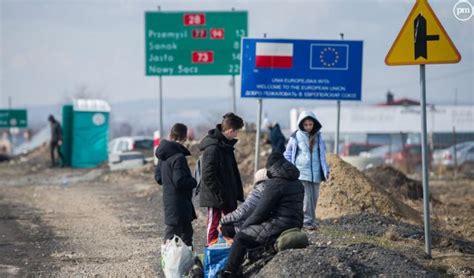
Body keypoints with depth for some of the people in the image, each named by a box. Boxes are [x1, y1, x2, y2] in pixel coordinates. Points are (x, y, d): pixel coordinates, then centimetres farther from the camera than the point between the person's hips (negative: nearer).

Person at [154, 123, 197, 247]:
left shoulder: (164, 156, 7)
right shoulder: (179, 157, -22)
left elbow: (158, 177, 15)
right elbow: (180, 181, -26)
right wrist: (193, 182, -9)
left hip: (168, 199, 9)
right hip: (178, 203, -9)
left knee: (186, 232, 20)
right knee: (172, 233, -2)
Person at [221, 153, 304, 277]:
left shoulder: (275, 184, -14)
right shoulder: (297, 183, 14)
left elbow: (260, 211, -14)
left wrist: (245, 225, 3)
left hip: (278, 227, -10)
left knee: (241, 237, -1)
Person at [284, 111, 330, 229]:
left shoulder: (318, 136, 10)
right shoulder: (296, 137, -1)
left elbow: (322, 154, 17)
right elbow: (288, 154, 5)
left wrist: (326, 170, 11)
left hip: (315, 173, 4)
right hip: (301, 173, -4)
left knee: (314, 198, 5)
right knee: (306, 197, -11)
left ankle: (312, 220, 14)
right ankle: (307, 221, -8)